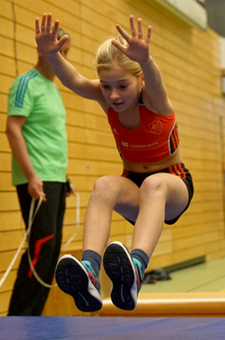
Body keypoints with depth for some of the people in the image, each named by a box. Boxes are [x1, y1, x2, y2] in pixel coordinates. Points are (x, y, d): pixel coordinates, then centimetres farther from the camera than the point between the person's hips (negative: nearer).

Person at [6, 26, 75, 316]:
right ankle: (17, 319, -5)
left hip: (55, 179, 9)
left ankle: (33, 317, 13)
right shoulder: (27, 82, -8)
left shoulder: (53, 88, 18)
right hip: (38, 179, -9)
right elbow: (13, 129, -16)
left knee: (51, 250, 7)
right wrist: (32, 176, -23)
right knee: (41, 247, -12)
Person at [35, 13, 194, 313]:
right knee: (104, 186, -33)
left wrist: (145, 59, -69)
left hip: (174, 186, -3)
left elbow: (155, 84, -45)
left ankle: (135, 271, -64)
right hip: (135, 187, 3)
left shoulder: (154, 100, -19)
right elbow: (75, 81, -31)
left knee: (154, 184, -39)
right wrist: (51, 55, -53)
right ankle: (88, 276, -54)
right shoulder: (106, 98, -10)